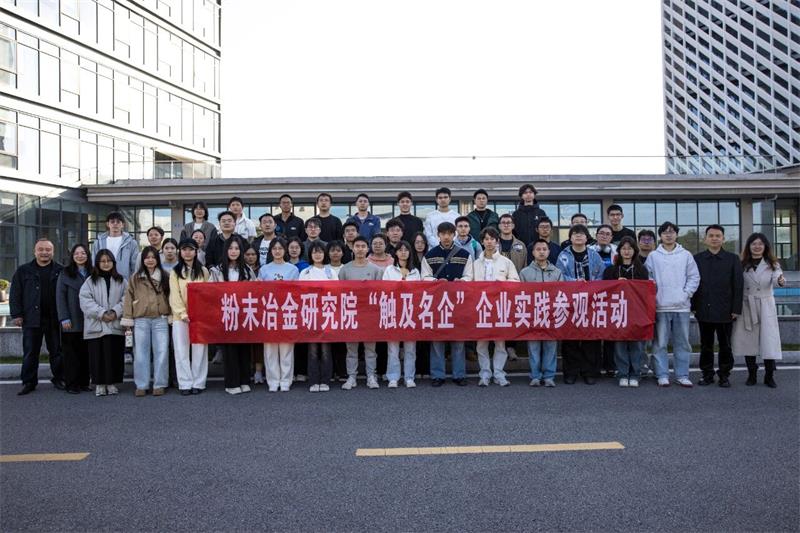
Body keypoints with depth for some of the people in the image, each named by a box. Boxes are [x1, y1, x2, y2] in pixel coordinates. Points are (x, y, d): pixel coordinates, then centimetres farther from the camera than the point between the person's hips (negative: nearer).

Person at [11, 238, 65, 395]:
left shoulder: (61, 271, 5)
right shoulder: (24, 271, 7)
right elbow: (15, 294, 6)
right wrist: (16, 315, -2)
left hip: (54, 319, 0)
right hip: (31, 319, 0)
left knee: (57, 351, 7)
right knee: (30, 352, 4)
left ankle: (59, 379, 17)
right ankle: (29, 382, 13)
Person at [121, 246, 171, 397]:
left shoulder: (166, 276, 8)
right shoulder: (135, 278, 7)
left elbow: (171, 297, 6)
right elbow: (128, 299, 5)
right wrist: (128, 321, -1)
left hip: (161, 320, 0)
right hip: (141, 321, 0)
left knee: (161, 352, 1)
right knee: (141, 353, 5)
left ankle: (160, 384, 10)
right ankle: (141, 385, 13)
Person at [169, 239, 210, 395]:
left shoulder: (203, 271, 10)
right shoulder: (175, 272, 7)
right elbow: (174, 296, -1)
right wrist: (183, 314, -12)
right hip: (180, 316, 0)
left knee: (199, 350, 1)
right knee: (182, 351, 0)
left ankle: (198, 383, 8)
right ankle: (185, 384, 6)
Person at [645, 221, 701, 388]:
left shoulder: (686, 255, 7)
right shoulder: (653, 256, 5)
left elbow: (694, 277, 6)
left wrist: (686, 293, -5)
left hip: (682, 305, 1)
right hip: (660, 306, -1)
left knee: (682, 342, 6)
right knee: (660, 343, 1)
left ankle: (682, 375, 15)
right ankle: (662, 375, 9)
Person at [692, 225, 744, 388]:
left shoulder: (732, 259, 3)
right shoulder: (697, 259, 6)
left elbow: (738, 285, 1)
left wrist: (736, 309, -5)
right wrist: (693, 306, 0)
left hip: (725, 311, -1)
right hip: (704, 311, 1)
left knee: (725, 345, 7)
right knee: (706, 345, 8)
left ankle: (724, 375, 18)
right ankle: (707, 374, 18)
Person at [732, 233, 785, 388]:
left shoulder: (772, 264, 4)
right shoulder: (742, 265, 6)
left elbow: (776, 279, -17)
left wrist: (780, 281, -40)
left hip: (765, 307, -1)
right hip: (746, 306, 1)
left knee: (769, 341, -6)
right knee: (748, 341, 5)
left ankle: (769, 376, 7)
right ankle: (751, 375, 17)